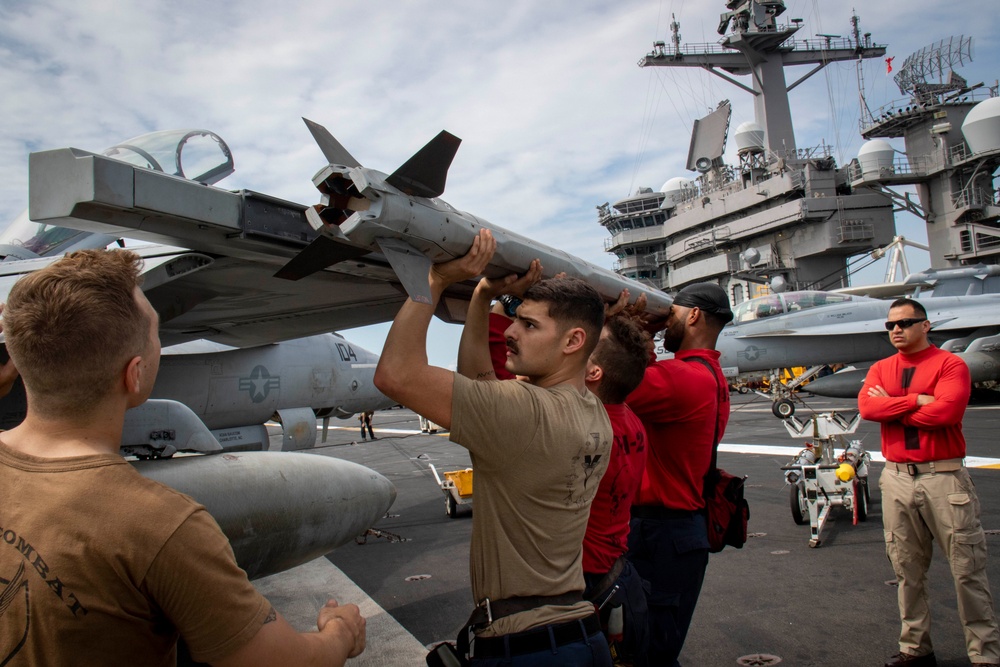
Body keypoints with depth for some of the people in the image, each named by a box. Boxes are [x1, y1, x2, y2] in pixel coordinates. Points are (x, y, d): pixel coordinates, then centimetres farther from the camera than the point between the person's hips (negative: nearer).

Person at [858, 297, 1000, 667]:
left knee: (968, 570, 2)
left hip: (943, 477, -4)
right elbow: (866, 406, -6)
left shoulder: (950, 364, -3)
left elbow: (945, 411, -19)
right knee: (907, 570, 12)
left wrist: (891, 407, -8)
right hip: (897, 478, 5)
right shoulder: (880, 369, 12)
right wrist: (917, 400, -13)